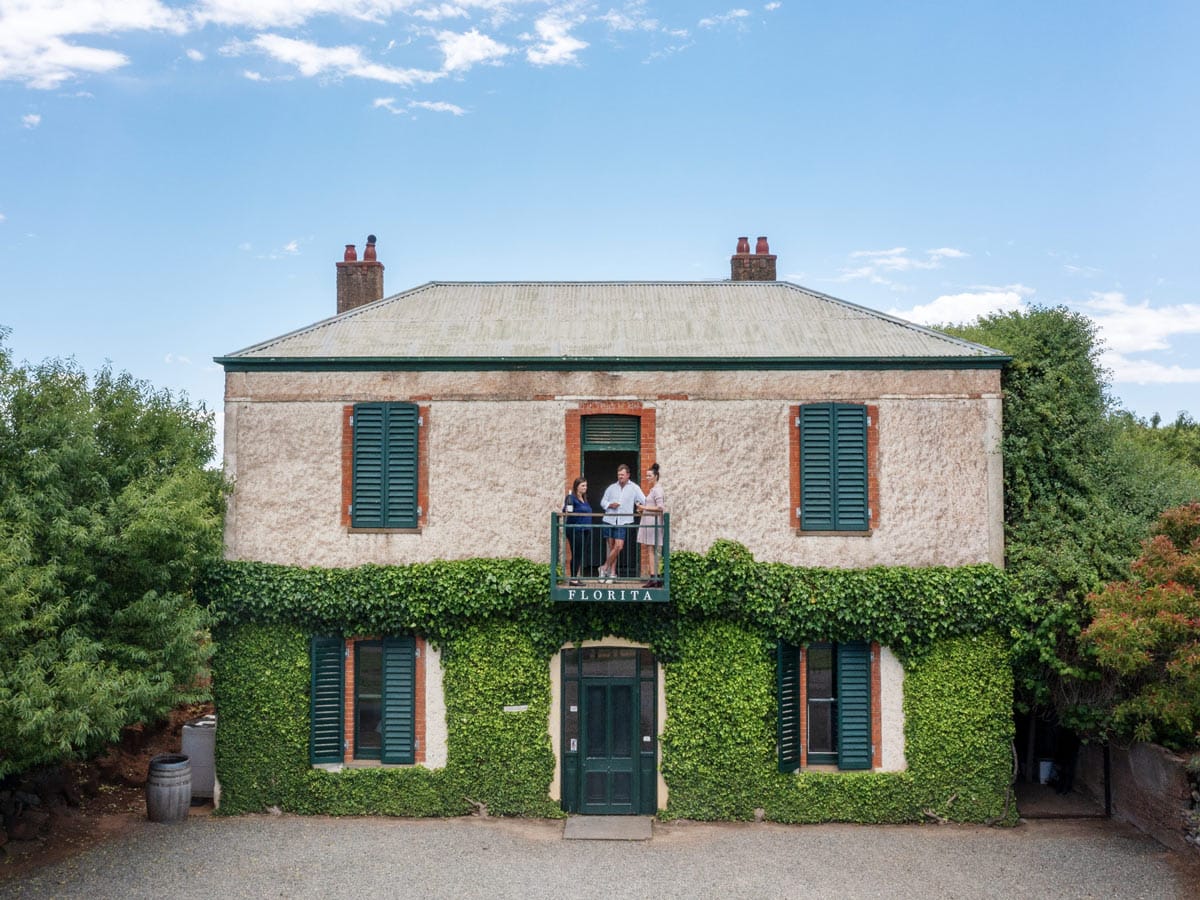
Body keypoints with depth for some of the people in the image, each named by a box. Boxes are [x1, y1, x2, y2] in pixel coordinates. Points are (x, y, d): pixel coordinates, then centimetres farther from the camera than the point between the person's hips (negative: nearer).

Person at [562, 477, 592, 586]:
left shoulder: (584, 500, 18)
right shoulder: (571, 498, -8)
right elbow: (566, 510, -19)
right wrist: (566, 510, -40)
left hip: (586, 531, 9)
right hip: (575, 531, -9)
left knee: (584, 555, 8)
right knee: (576, 555, -6)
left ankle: (576, 577, 16)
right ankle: (573, 579, 0)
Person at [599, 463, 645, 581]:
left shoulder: (634, 488, 3)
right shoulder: (612, 487, 11)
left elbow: (644, 501, -2)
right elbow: (603, 502, 15)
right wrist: (610, 505, -6)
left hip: (623, 522, -2)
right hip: (609, 520, 2)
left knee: (618, 546, -10)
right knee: (612, 547, 6)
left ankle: (605, 568, 5)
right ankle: (612, 572, 14)